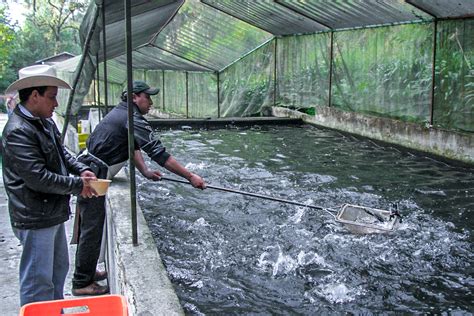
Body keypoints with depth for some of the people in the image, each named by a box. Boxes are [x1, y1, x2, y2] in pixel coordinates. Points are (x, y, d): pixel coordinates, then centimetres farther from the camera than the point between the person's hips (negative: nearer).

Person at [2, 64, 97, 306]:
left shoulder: (45, 122, 7)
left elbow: (61, 152, 20)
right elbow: (38, 178, -27)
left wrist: (80, 170, 2)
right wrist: (77, 185, -17)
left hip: (53, 213, 10)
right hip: (35, 219, -10)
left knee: (59, 269, 24)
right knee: (38, 282, 2)